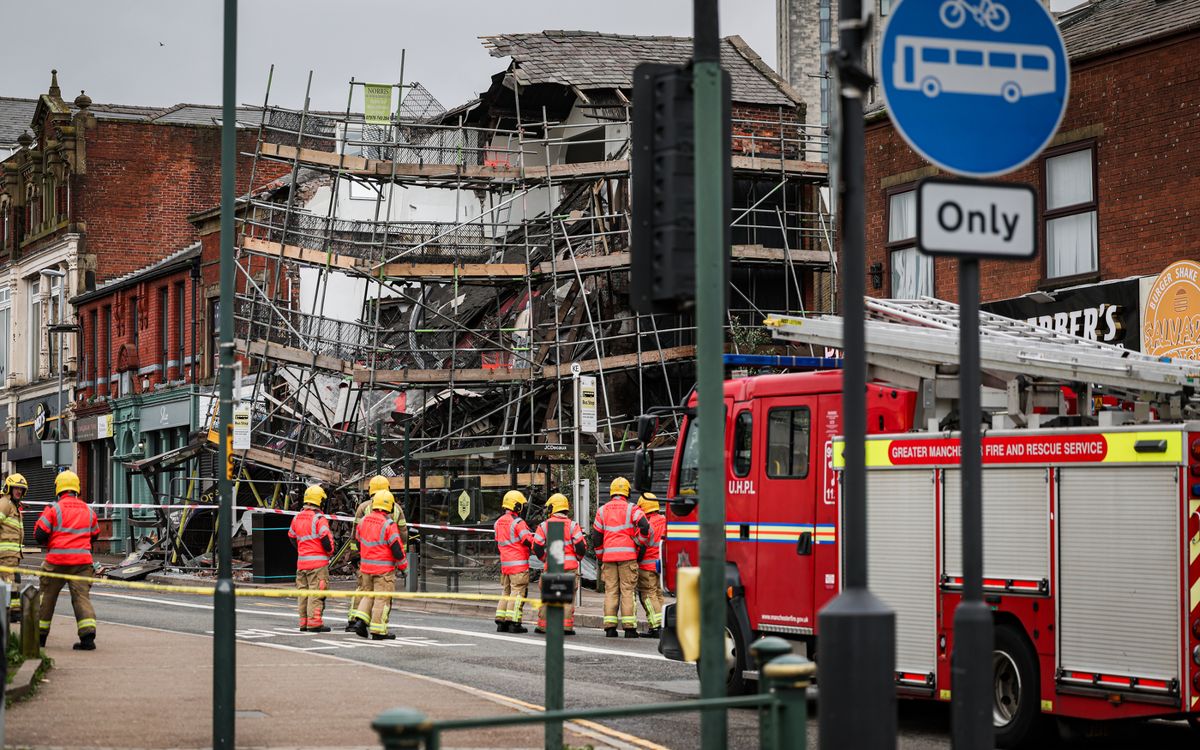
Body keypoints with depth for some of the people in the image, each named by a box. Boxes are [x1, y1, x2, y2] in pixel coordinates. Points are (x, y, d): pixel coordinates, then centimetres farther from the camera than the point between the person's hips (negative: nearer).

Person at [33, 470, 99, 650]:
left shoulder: (54, 509, -6)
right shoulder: (88, 511, 8)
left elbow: (39, 534, -6)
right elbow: (94, 535, 21)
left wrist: (48, 542, 14)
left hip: (57, 560, -2)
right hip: (82, 560, 2)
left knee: (47, 596, 13)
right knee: (82, 596, -1)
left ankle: (40, 635, 23)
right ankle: (88, 635, -18)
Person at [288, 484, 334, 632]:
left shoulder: (297, 518, 10)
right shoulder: (319, 519, -13)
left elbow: (292, 537, 20)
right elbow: (326, 538, -17)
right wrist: (330, 550, 2)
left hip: (301, 561, 7)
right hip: (318, 561, -7)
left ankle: (304, 622, 15)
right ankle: (315, 622, -8)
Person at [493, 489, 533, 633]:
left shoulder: (498, 523, 13)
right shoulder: (518, 522, -12)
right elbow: (528, 540, -17)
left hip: (504, 562, 7)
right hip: (519, 563, -7)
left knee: (505, 592, 14)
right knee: (518, 593, -5)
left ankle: (501, 622, 12)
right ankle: (513, 623, -10)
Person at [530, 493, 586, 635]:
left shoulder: (544, 525, 2)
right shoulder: (572, 525, -1)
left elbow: (537, 547, 1)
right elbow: (581, 546, -5)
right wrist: (578, 557, 15)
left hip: (551, 565, 1)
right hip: (569, 566, -1)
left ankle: (542, 625, 14)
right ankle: (567, 626, -3)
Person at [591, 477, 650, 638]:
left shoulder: (602, 510, 11)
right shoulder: (631, 509, 1)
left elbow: (596, 536, 11)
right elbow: (644, 527, -11)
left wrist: (600, 557, 19)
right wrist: (639, 543, 5)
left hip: (608, 556, 3)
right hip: (628, 555, -3)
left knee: (610, 591, 5)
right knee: (628, 590, -2)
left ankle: (610, 627, 1)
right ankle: (629, 627, -5)